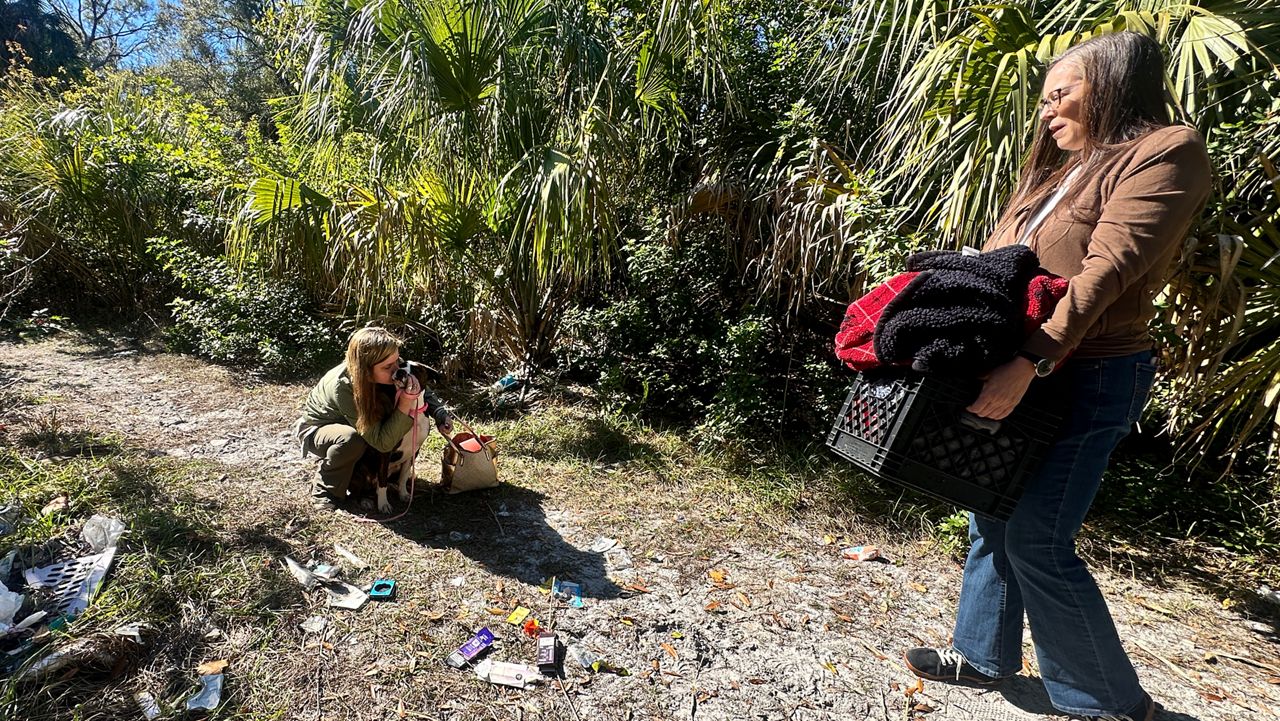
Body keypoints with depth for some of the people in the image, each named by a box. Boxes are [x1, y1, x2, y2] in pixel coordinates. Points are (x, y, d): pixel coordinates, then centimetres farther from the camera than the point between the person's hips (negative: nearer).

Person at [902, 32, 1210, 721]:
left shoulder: (1167, 152, -6)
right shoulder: (1053, 170, 19)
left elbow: (1104, 273, -20)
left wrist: (1029, 364, -29)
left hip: (1088, 379, -8)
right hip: (1015, 371, 8)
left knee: (1036, 539, -6)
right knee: (992, 515, 13)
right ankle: (982, 653, 30)